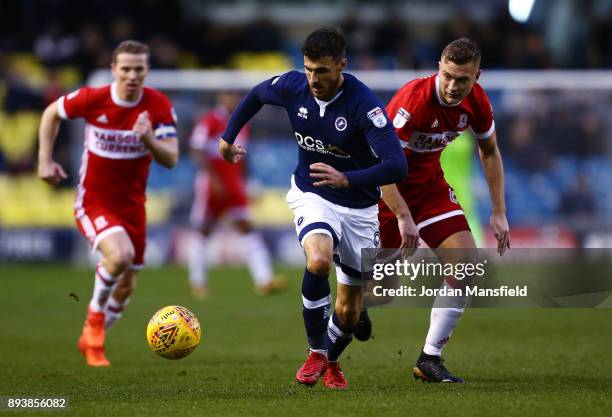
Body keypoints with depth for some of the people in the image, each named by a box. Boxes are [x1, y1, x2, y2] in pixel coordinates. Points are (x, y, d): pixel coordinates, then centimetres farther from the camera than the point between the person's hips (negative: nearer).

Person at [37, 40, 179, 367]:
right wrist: (45, 160, -1)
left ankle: (91, 340, 36)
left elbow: (171, 159, -14)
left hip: (132, 204, 4)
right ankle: (96, 313, -3)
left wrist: (150, 139, -33)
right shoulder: (92, 99, -15)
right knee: (120, 255, -31)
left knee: (125, 286, 10)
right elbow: (51, 113, 4)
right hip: (93, 201, -4)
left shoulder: (158, 106, -11)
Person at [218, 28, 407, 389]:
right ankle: (316, 352, -11)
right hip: (311, 194, 1)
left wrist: (347, 179, -43)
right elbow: (256, 95, 11)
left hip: (359, 206, -1)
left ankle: (331, 361, 40)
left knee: (350, 311, 6)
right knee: (318, 260, -32)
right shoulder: (293, 86, -13)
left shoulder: (364, 104, -26)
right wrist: (228, 137, 19)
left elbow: (397, 167, -32)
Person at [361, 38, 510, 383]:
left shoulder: (476, 101, -11)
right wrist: (403, 218, -31)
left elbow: (490, 151, 8)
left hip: (431, 184, 6)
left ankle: (430, 359, 0)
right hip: (388, 187, -6)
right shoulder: (414, 99, -31)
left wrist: (499, 213, 5)